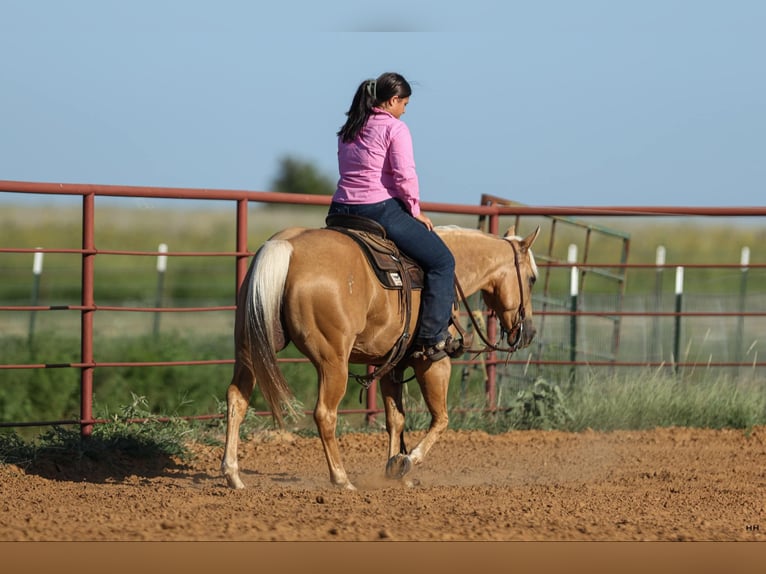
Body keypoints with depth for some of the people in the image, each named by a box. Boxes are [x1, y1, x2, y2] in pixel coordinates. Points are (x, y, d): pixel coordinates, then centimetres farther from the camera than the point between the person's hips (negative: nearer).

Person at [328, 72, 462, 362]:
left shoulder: (347, 131, 16)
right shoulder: (395, 128, -6)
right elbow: (405, 176, -16)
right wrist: (415, 210, -2)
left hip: (342, 210, 7)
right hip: (382, 211, -7)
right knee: (441, 261, 4)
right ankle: (432, 338, -2)